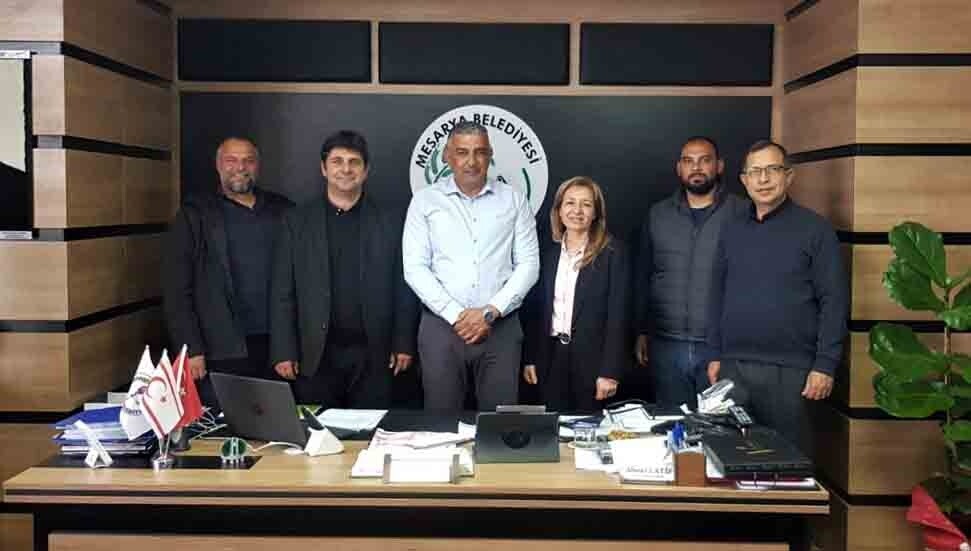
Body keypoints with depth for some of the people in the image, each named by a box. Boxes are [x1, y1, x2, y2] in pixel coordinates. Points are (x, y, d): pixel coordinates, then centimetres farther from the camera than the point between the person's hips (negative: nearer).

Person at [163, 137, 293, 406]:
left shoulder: (283, 211, 10)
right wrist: (192, 350, -10)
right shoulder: (194, 215, 2)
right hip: (221, 351, -2)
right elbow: (177, 290, -2)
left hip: (278, 346, 3)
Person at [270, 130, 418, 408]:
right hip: (314, 355, 0)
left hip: (373, 355, 0)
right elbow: (282, 293, 3)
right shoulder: (296, 222, 5)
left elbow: (404, 289, 6)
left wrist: (404, 344, 1)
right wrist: (284, 352, -3)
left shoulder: (390, 222, 5)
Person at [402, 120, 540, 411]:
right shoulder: (425, 200, 5)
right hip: (441, 326, 0)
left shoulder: (513, 199, 8)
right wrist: (456, 316, -10)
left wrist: (490, 312, -9)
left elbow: (528, 264, 3)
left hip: (501, 327, 1)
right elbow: (415, 268, -1)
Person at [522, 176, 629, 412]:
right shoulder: (549, 252, 7)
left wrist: (610, 370, -14)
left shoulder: (613, 252, -6)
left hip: (592, 357, -3)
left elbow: (618, 313, -9)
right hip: (552, 357, 4)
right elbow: (536, 309, 10)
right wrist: (530, 358, 6)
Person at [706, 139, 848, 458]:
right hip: (733, 367, 4)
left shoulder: (814, 229, -2)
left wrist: (825, 365, -12)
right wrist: (715, 355, 10)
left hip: (789, 370, -4)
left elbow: (834, 300, -6)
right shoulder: (732, 233, 12)